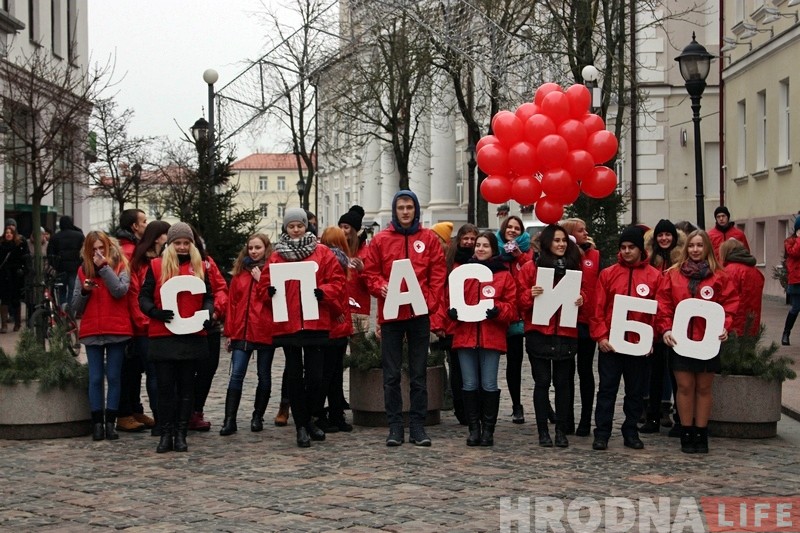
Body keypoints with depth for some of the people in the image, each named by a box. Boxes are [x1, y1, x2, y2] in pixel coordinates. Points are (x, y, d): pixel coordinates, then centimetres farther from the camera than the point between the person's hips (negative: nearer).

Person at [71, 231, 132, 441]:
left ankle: (110, 422, 5)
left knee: (113, 377, 2)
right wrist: (84, 291, -10)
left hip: (116, 331, -2)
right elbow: (76, 306, 9)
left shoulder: (120, 267, 3)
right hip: (92, 332, 2)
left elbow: (120, 291, -17)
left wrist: (103, 266, -15)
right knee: (95, 378, 1)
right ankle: (97, 423, 5)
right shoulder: (83, 271, 9)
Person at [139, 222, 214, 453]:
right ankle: (166, 434, 7)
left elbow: (208, 297, 13)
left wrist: (207, 313, -7)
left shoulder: (200, 267, 10)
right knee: (165, 387, 0)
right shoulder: (156, 266, 3)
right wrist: (156, 313, -18)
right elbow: (144, 297, 1)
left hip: (192, 336, 2)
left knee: (186, 387, 6)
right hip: (163, 336, -2)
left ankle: (181, 434, 11)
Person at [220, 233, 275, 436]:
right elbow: (232, 302, 11)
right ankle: (229, 420, -7)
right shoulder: (240, 272, 11)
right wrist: (229, 331, 7)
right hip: (242, 332, 2)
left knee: (264, 376, 8)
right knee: (236, 375, -6)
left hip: (265, 332, -2)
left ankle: (258, 417, 18)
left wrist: (262, 280, -13)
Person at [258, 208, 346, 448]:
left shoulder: (322, 253, 7)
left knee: (316, 376, -1)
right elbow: (263, 285, 11)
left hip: (315, 323, -1)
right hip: (287, 324, 1)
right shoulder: (276, 256, 9)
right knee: (294, 374, 3)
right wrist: (270, 291, -11)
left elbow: (337, 281, 4)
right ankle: (301, 426, 11)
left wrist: (323, 292, -14)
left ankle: (307, 419, 21)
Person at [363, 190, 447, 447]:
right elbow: (370, 273, 9)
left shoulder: (429, 239, 6)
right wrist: (381, 288, -13)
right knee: (391, 375, 3)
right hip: (390, 314, 0)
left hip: (420, 314, 0)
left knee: (419, 374, 5)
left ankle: (418, 426, 10)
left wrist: (434, 311, -6)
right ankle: (395, 427, 9)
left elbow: (438, 276, 3)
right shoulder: (380, 240, 6)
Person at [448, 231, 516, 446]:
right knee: (469, 385, 4)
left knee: (489, 385, 0)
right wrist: (452, 310, -8)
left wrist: (497, 310, -18)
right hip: (465, 335, 2)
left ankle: (488, 430, 8)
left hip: (492, 337, -2)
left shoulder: (504, 275, 4)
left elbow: (512, 307, 1)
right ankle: (474, 429, 12)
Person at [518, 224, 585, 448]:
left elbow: (582, 291, 17)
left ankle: (561, 430, 11)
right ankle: (543, 431, 7)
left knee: (563, 383, 5)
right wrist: (531, 294, -20)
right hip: (539, 333, -2)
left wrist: (581, 299, -5)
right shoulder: (531, 267, 1)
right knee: (542, 382, 2)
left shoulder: (574, 267, 9)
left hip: (566, 333, 2)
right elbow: (521, 301, 0)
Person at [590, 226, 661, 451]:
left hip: (639, 344, 1)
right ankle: (602, 434, 4)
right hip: (610, 343, 0)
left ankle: (631, 433, 19)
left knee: (635, 390, 9)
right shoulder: (608, 274, 3)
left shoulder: (654, 276, 2)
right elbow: (598, 308, 1)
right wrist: (600, 336, -8)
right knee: (607, 388, 1)